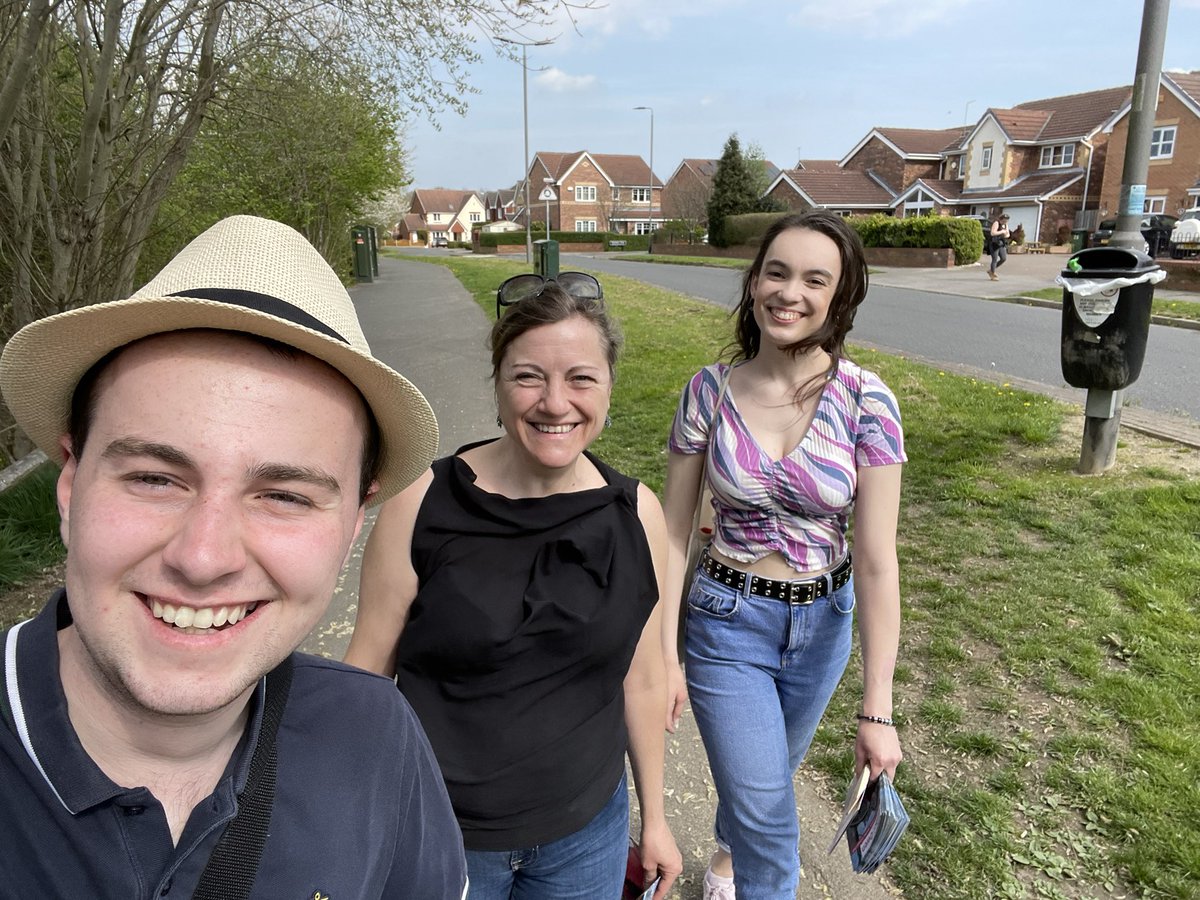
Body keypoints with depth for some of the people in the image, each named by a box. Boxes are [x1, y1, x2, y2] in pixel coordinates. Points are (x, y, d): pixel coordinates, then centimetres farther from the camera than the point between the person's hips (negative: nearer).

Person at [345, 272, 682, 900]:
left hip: (587, 833, 3)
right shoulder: (423, 506, -17)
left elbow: (641, 676, 2)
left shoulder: (635, 515, -8)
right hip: (436, 838, -2)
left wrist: (654, 817, 10)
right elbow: (366, 673, -8)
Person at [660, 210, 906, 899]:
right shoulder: (710, 390, -13)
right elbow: (675, 531, -7)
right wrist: (665, 654, -7)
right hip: (728, 619, -1)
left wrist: (878, 708, -17)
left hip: (824, 621, 2)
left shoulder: (865, 402, -17)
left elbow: (877, 561, -17)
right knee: (770, 819, 0)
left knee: (766, 776, 26)